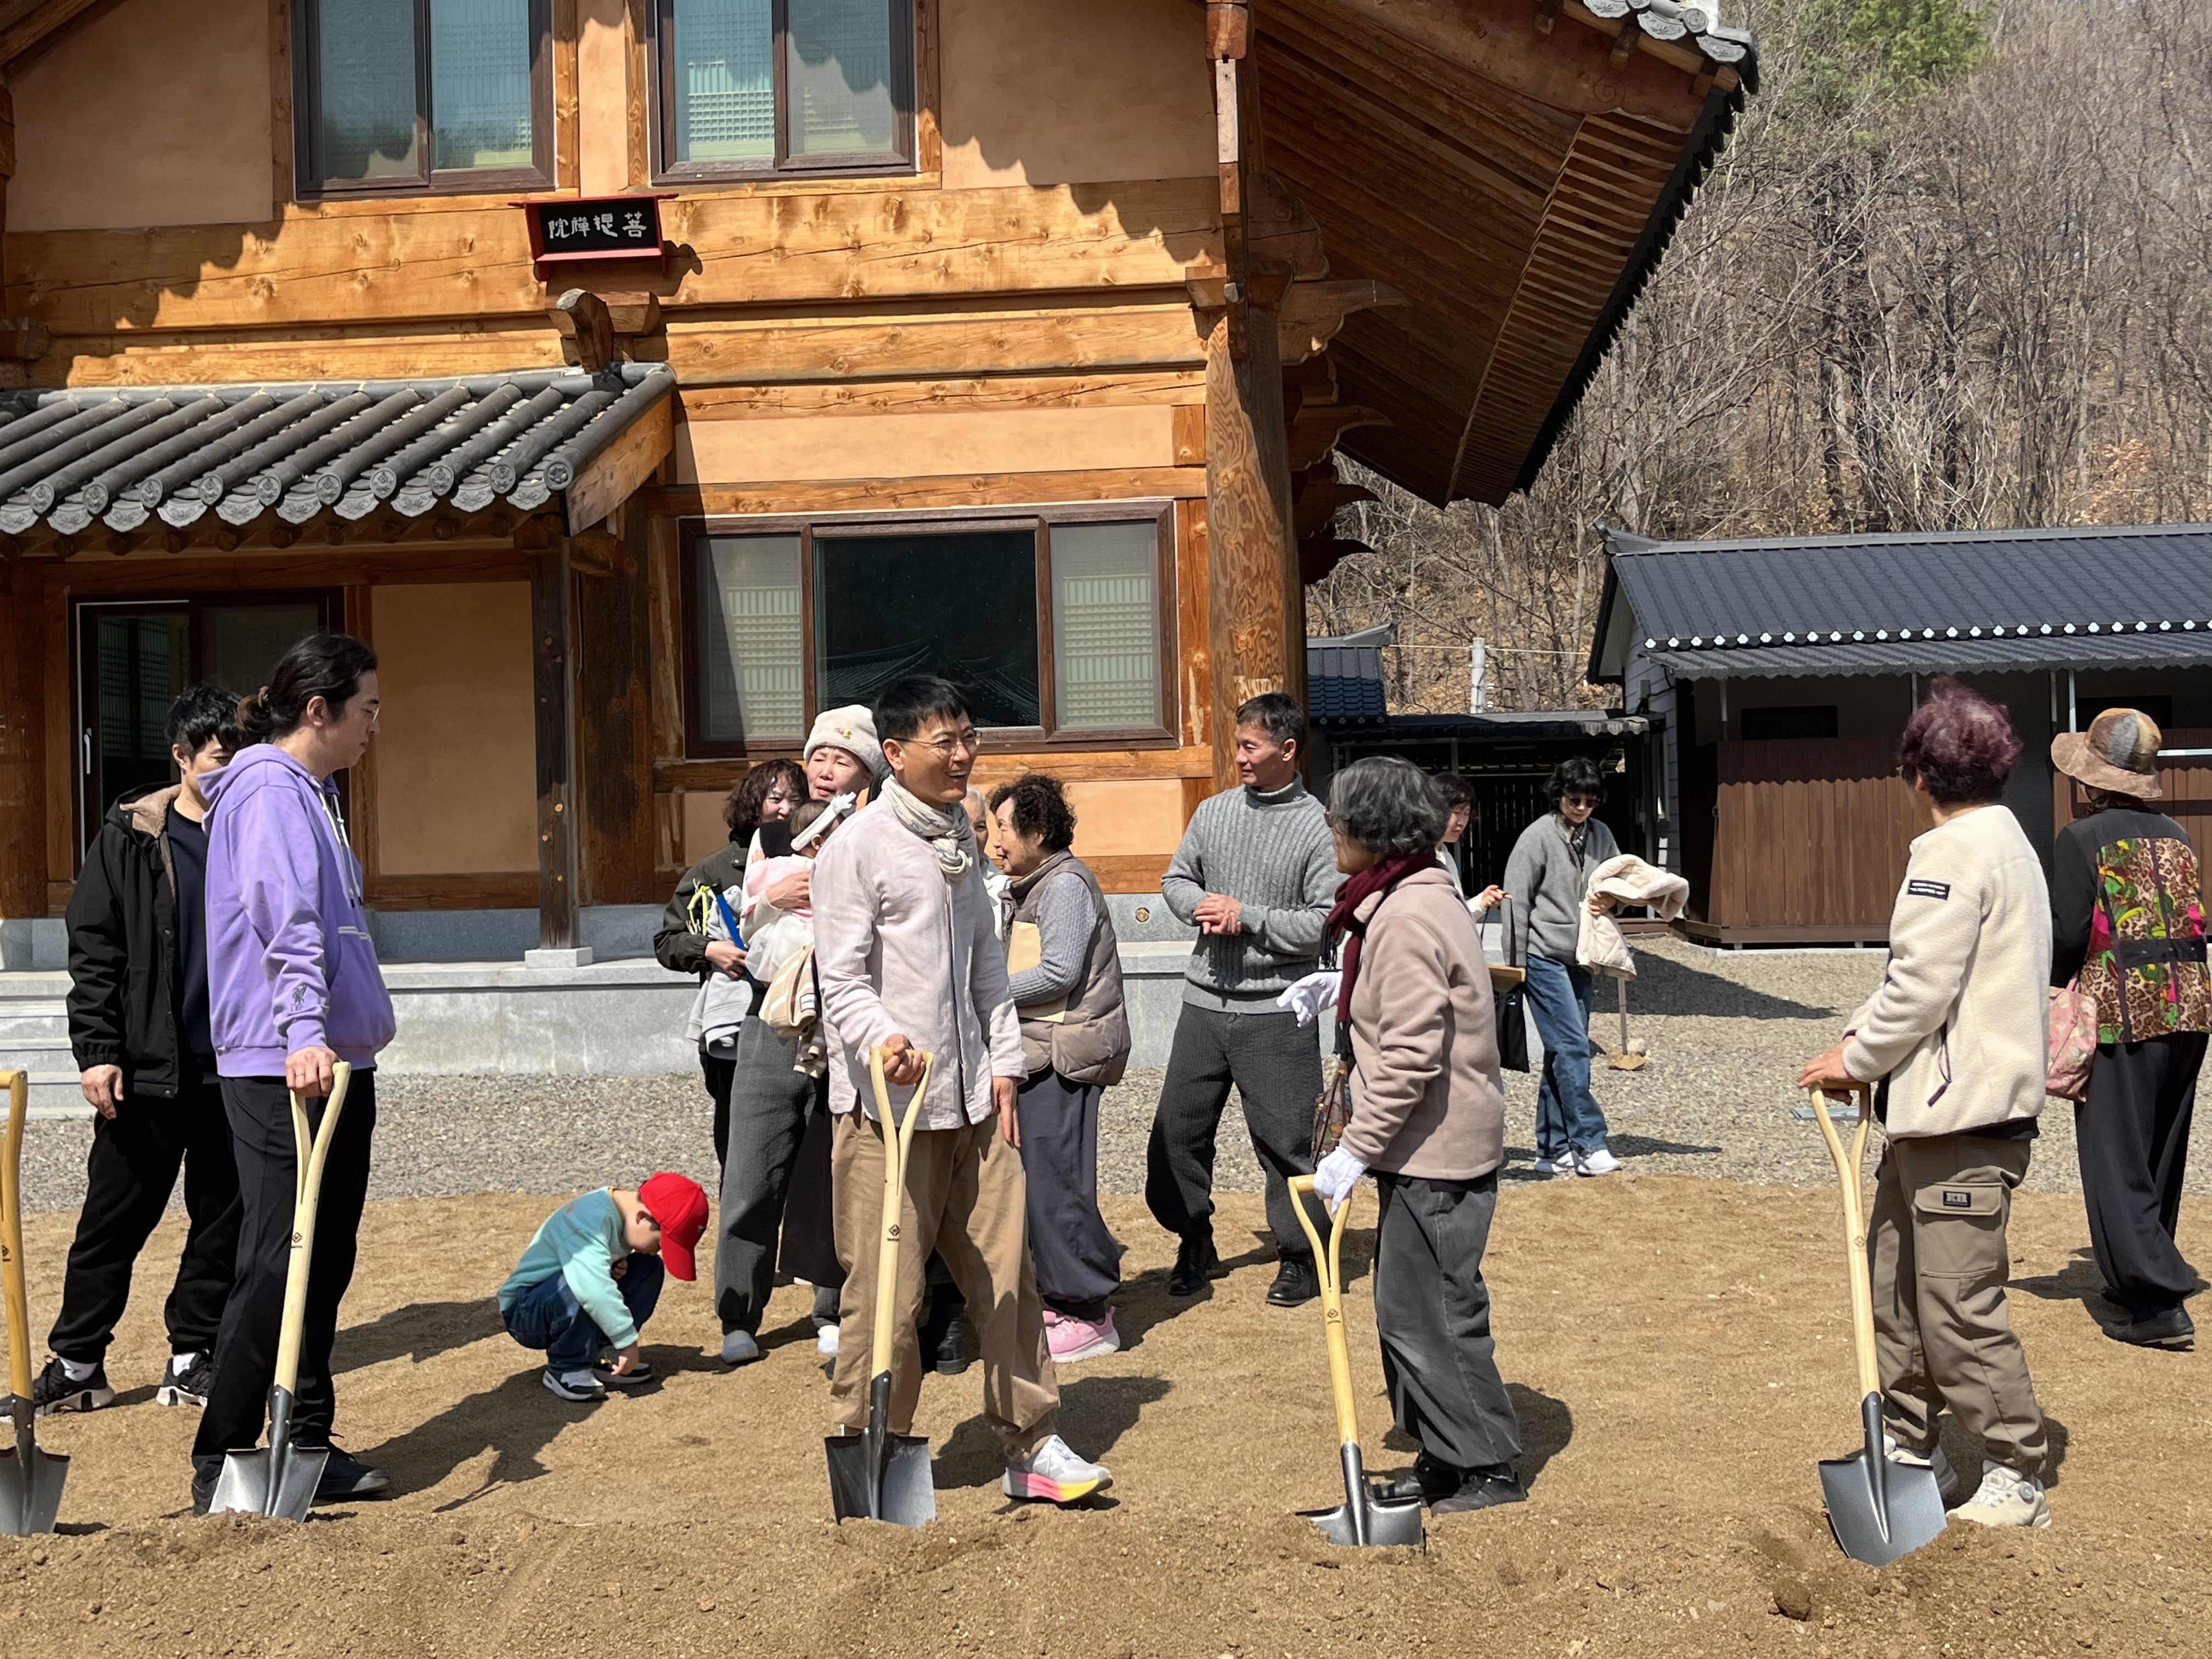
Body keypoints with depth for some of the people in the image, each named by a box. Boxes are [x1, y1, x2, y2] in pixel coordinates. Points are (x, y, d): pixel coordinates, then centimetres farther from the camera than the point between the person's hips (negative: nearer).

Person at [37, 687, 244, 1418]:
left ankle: (193, 1356, 19)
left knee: (223, 1221, 8)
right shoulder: (130, 836, 0)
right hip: (148, 1071, -1)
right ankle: (76, 1363, 16)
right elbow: (94, 948, 0)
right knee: (114, 1219, 5)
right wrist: (96, 1049, -7)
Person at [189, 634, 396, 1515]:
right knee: (278, 1265, -6)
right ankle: (222, 1464, 2)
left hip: (334, 1063, 10)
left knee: (323, 1264, 12)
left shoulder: (309, 791, 20)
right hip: (282, 1070, -10)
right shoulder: (269, 788, -11)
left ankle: (309, 1450, 20)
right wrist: (303, 1034, -35)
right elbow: (285, 921, -25)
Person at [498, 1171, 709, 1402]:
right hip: (524, 1313, -9)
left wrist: (619, 1265, -7)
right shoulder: (590, 1219, -30)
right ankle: (566, 1370, -16)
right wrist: (628, 1340, -37)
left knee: (651, 1268, -4)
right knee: (581, 1279, -38)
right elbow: (593, 1286, -43)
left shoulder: (622, 1208, 0)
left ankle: (591, 1358, -2)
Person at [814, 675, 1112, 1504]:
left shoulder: (961, 838, 15)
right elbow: (842, 978, -13)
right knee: (888, 1294, 0)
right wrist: (883, 1041, -30)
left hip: (971, 1099, 7)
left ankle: (1033, 1446, 19)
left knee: (1007, 1274, 9)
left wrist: (1004, 1063, 13)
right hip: (887, 1103, -7)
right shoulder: (858, 846, -9)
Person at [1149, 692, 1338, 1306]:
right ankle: (1195, 1243, 29)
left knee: (1286, 1140, 1)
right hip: (1205, 1002, 5)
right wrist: (1201, 905, -5)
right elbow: (1176, 879, 16)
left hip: (1276, 1013, -5)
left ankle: (1300, 1258, 18)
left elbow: (1327, 923, -14)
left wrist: (1247, 917, -16)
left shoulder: (1317, 828, -9)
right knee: (1177, 1130, 10)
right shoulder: (1214, 811, 8)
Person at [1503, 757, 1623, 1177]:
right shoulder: (1538, 836, -9)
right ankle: (1588, 1144, -10)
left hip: (1581, 960, 7)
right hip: (1545, 957, -6)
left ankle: (1554, 1150, 12)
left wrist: (1610, 900, -6)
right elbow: (1516, 902, -9)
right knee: (1572, 1048, -12)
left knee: (1563, 1054, 8)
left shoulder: (1600, 836, 8)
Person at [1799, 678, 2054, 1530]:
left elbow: (1921, 988, -19)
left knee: (1958, 1303, -4)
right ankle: (1911, 1447, 28)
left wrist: (1857, 1059, -5)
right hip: (1934, 1109, 11)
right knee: (1895, 1277, 18)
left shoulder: (1953, 851, -16)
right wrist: (1863, 1033, 8)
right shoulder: (2007, 840, 18)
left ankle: (2016, 1476, 7)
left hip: (1961, 1117, -11)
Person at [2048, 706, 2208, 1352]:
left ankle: (2160, 1305, -8)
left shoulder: (2083, 839, -9)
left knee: (2117, 1160, -2)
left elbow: (2066, 935, -12)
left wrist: (2053, 987, 7)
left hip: (2123, 1014, -7)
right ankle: (2138, 1279, 30)